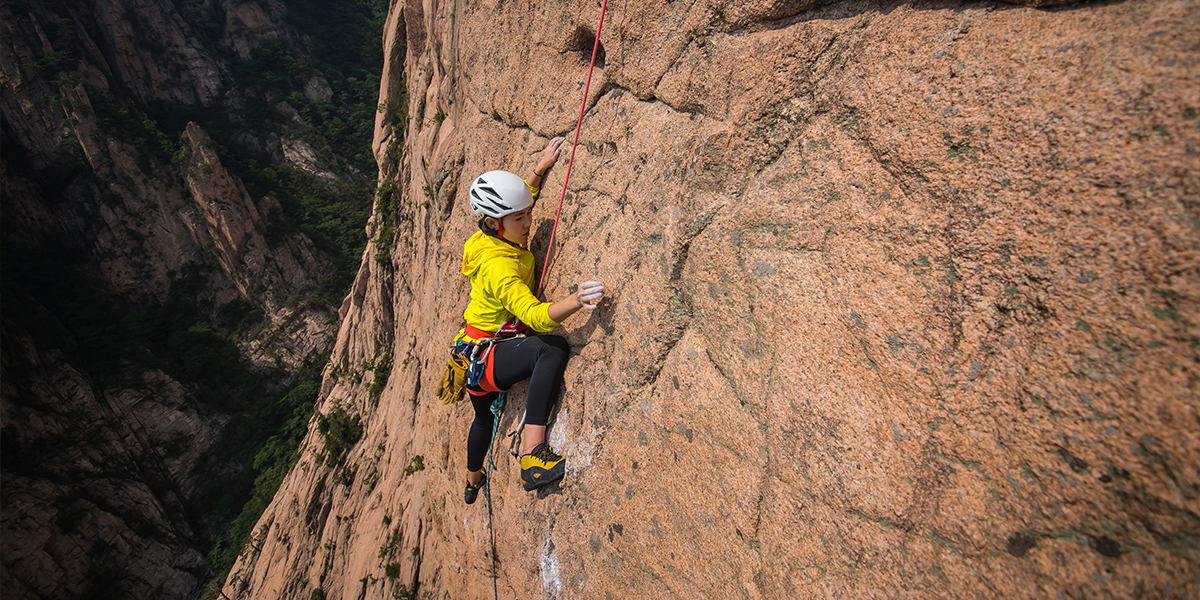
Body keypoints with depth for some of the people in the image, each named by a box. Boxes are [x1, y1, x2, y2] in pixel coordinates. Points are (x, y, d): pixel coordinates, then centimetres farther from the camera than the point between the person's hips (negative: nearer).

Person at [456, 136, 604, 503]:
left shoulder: (492, 238, -3)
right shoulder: (499, 268, -30)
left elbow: (521, 198, 18)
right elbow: (535, 316, -44)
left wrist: (542, 167, 13)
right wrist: (576, 301, -60)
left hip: (476, 358, 10)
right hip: (485, 359, -10)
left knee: (485, 418, 34)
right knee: (553, 348, -36)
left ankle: (473, 481, 63)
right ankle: (532, 455, -38)